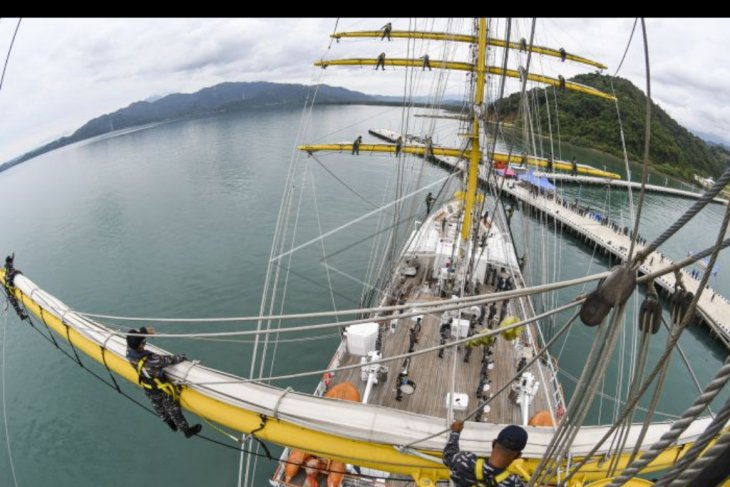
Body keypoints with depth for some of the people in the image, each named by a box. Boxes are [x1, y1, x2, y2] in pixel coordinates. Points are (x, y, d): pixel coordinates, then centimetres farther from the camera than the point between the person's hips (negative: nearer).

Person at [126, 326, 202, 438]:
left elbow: (133, 336, -8)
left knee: (159, 408, 30)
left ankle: (171, 424, 57)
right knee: (173, 410, 18)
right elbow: (169, 359, -26)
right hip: (161, 390, -6)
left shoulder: (129, 353, -26)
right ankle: (187, 430, 40)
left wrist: (144, 330, -23)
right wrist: (182, 357, -7)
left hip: (148, 390, 6)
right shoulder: (151, 360, -44)